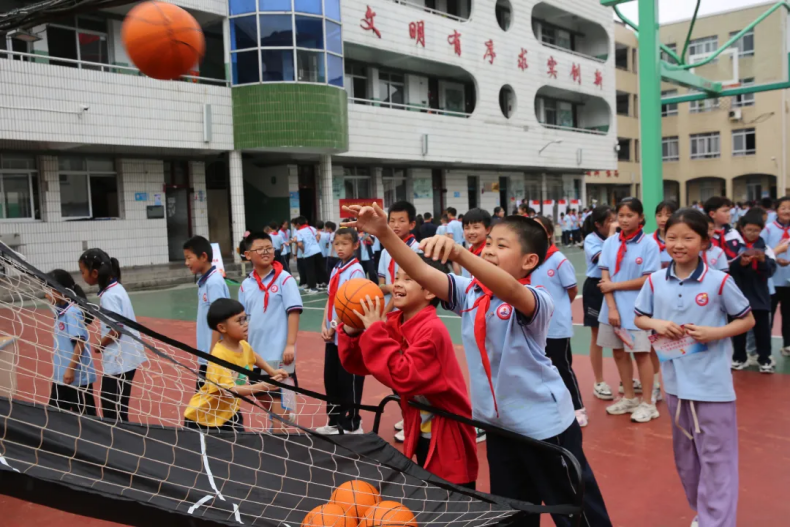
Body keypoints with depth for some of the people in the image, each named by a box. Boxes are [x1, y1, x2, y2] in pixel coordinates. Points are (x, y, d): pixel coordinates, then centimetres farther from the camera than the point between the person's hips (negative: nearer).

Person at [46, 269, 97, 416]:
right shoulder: (61, 312, 8)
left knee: (85, 416, 3)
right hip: (60, 376, 10)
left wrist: (71, 369, -23)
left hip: (78, 377, -9)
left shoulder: (72, 313, -19)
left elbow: (80, 343, -22)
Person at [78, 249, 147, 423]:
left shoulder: (109, 296, -18)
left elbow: (116, 330, -22)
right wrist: (103, 344, 6)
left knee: (113, 412, -1)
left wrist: (99, 345, -5)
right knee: (116, 409, 17)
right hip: (125, 357, 9)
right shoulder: (115, 288, 10)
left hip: (119, 361, -9)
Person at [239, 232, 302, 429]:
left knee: (280, 399, 3)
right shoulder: (246, 285, 6)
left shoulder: (284, 279, -8)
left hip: (279, 353, -5)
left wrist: (290, 345, -17)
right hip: (255, 352, 5)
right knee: (263, 397, 16)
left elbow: (293, 312, -12)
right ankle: (277, 426, 37)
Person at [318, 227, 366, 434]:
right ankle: (334, 422, 28)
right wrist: (324, 326, 0)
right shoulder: (335, 270, 12)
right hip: (332, 337, 8)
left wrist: (336, 327, -13)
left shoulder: (356, 271, -12)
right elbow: (330, 301, 12)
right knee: (331, 380, 14)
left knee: (349, 383, 1)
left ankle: (352, 426, 13)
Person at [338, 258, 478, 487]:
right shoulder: (393, 323, -2)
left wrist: (375, 332, -30)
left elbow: (403, 377, -34)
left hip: (447, 434, -8)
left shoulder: (432, 330, -25)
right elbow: (358, 365, 2)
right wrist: (351, 333, -16)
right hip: (419, 432, 8)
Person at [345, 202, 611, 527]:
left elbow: (509, 290, -40)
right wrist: (384, 233, -24)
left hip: (543, 424, -6)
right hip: (499, 424, 6)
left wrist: (459, 253, -54)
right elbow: (422, 273, -11)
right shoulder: (469, 293, -1)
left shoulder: (536, 299, -18)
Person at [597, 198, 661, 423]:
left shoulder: (649, 244, -7)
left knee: (641, 353, 1)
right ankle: (629, 398, 26)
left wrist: (615, 285, -11)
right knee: (618, 352, 11)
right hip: (613, 307, 4)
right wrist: (612, 307, -10)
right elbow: (605, 277, -1)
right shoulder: (610, 243, 3)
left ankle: (648, 403, 12)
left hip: (637, 308, -4)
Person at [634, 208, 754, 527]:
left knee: (716, 458, 2)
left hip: (713, 384, -4)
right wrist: (657, 324, -13)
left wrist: (714, 333, -17)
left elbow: (747, 320, -2)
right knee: (685, 454, 19)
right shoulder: (655, 281, -3)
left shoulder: (720, 281, -11)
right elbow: (639, 318, 8)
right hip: (675, 381, 5)